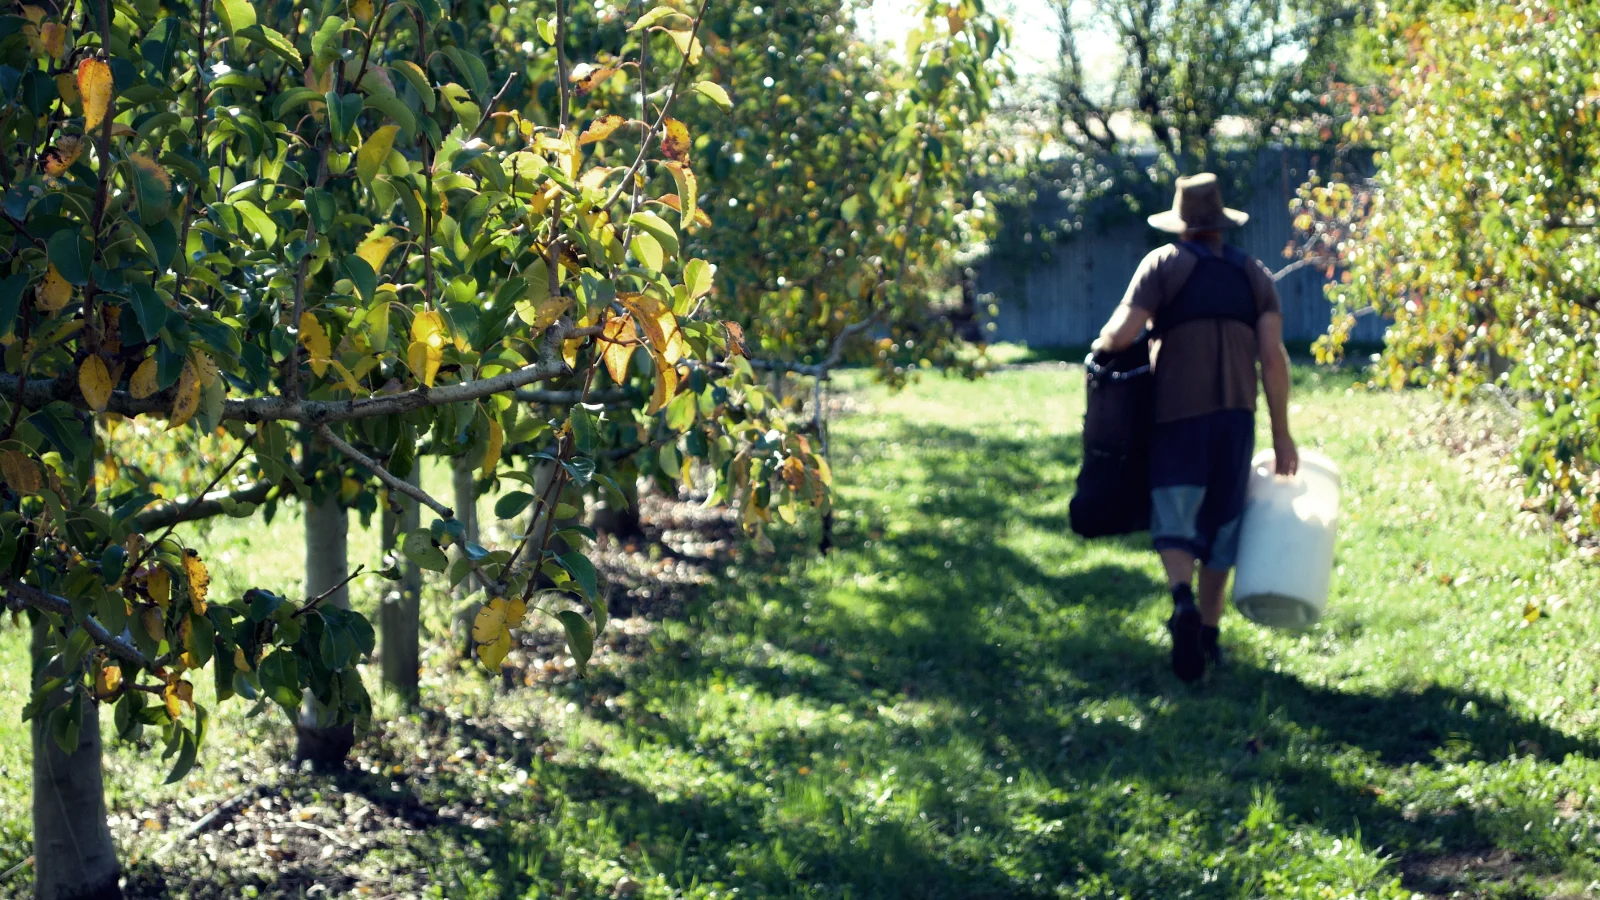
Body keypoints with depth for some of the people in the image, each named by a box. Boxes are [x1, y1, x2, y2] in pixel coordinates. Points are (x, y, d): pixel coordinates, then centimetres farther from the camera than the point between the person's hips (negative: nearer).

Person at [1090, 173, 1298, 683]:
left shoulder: (1164, 264, -1)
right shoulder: (1254, 275, 9)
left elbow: (1122, 333, -12)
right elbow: (1273, 357, 0)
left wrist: (1101, 345, 12)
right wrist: (1282, 435, 3)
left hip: (1177, 415, -3)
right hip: (1237, 415, 3)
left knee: (1174, 523, 0)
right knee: (1222, 522, 14)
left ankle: (1184, 602, -28)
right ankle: (1209, 633, 19)